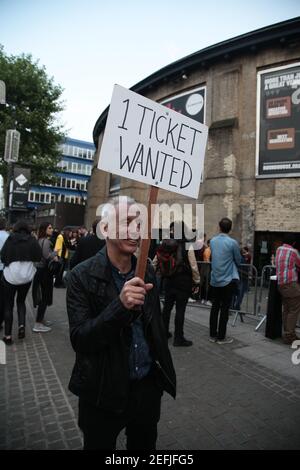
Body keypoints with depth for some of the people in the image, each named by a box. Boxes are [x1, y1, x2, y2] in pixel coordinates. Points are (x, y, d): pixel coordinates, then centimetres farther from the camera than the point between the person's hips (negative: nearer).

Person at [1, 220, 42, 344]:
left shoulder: (10, 239, -6)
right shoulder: (32, 240, -4)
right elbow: (38, 256, -4)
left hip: (10, 276, -2)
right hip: (26, 275, 2)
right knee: (21, 301, 23)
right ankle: (22, 325, 3)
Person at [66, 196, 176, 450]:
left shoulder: (147, 270, -2)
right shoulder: (83, 276, -16)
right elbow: (79, 340, -21)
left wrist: (163, 367, 14)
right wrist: (120, 305, -35)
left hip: (148, 386, 4)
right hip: (104, 393, -4)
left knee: (145, 445, 23)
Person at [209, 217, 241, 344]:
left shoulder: (212, 241, 3)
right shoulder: (232, 242, -12)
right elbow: (238, 261, 0)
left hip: (214, 280, 5)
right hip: (228, 280, -5)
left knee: (215, 307, 12)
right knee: (225, 308, 3)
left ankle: (213, 335, 19)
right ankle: (221, 337, 9)